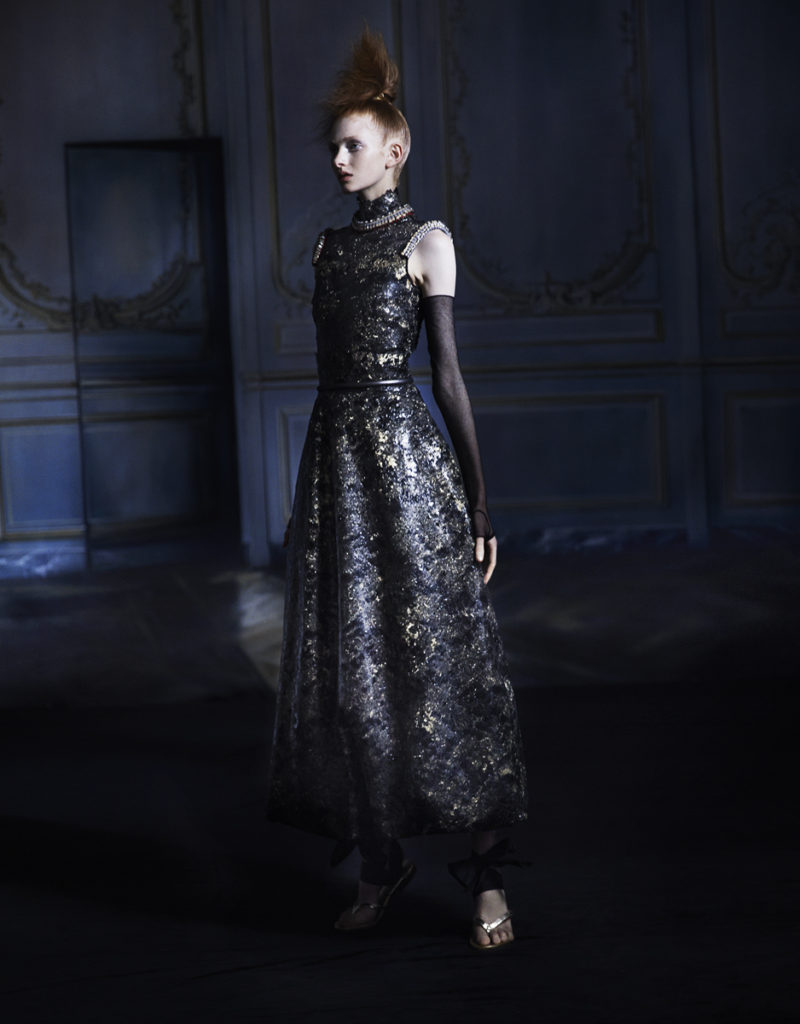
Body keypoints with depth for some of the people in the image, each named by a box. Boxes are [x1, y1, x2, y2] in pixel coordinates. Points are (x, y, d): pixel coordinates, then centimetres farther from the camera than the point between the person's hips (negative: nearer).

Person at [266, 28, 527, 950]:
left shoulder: (426, 240, -2)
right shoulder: (329, 244, 15)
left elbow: (446, 369, -5)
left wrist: (477, 495, -8)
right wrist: (318, 483, 16)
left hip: (405, 452, -6)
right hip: (333, 458, 6)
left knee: (438, 657, -5)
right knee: (348, 665, 6)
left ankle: (487, 873, 1)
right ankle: (380, 863, 17)